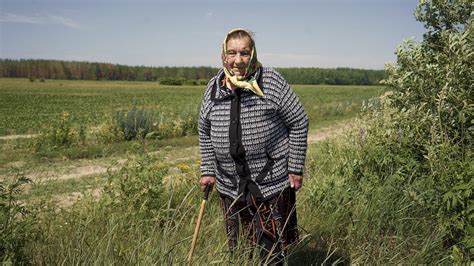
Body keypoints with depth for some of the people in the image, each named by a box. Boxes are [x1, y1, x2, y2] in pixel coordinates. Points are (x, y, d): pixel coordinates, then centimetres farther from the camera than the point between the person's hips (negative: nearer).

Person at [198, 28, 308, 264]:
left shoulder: (271, 82, -11)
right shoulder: (214, 87, 2)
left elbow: (299, 122, -6)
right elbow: (205, 131, 13)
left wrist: (296, 168, -7)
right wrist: (207, 170, 9)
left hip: (272, 183, -4)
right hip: (230, 186, 4)